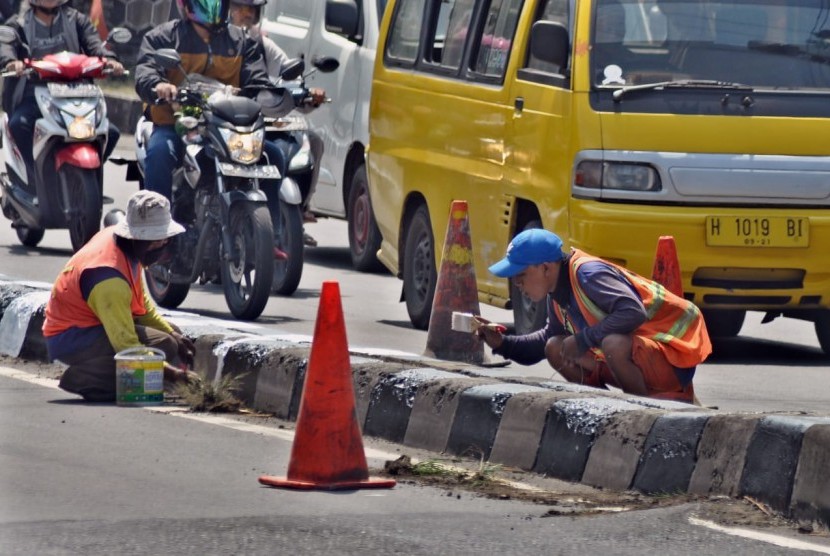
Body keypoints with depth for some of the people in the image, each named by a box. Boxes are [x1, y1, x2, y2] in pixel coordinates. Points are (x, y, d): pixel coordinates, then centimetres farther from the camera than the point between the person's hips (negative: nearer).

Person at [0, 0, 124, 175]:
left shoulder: (76, 20, 14)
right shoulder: (19, 24, 8)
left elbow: (93, 43, -3)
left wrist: (108, 59, -27)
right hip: (33, 93, -2)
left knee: (110, 132, -14)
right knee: (18, 123, -35)